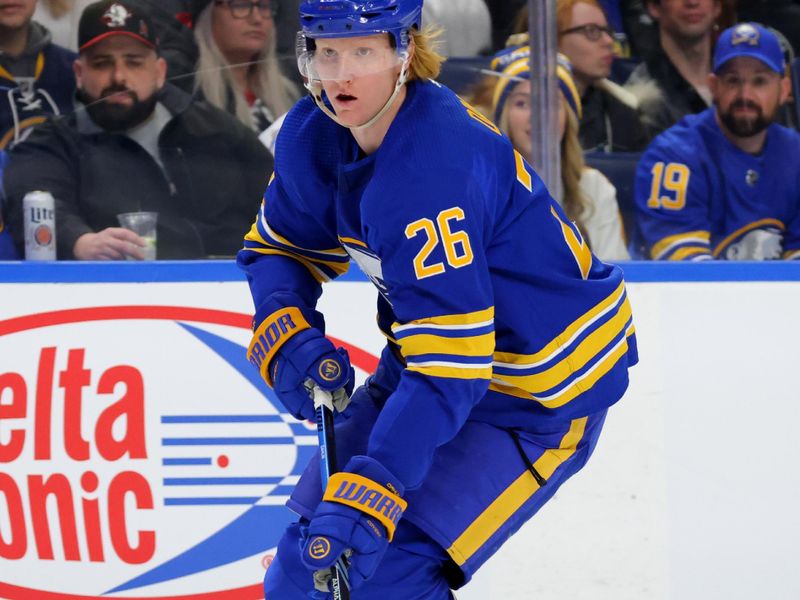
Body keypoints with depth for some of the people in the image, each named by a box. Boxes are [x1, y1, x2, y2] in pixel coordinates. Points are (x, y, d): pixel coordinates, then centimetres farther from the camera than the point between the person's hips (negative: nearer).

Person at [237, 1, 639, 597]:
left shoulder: (431, 170, -33)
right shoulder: (313, 136, -9)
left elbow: (447, 370, -37)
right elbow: (278, 247, 10)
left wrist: (368, 495, -42)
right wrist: (287, 336, -11)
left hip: (546, 391, -8)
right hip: (439, 348, 8)